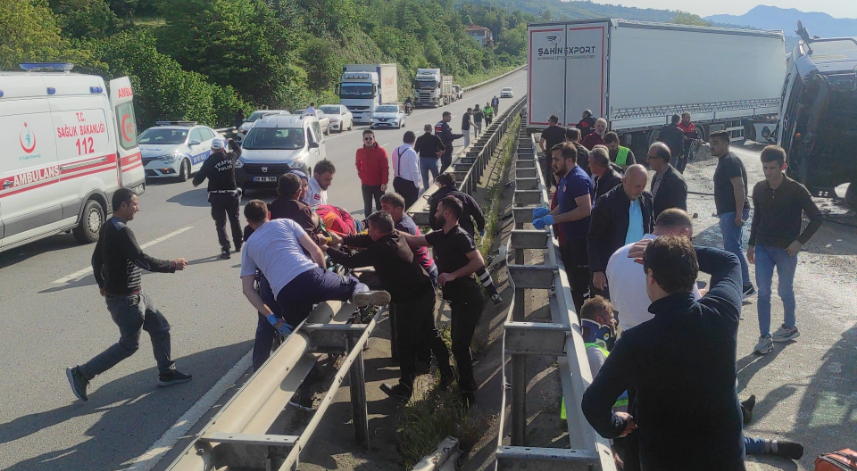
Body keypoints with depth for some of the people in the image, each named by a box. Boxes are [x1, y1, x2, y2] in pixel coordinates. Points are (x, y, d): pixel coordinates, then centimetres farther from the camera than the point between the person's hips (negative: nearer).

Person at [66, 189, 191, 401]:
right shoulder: (121, 231, -24)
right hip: (125, 299, -10)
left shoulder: (108, 228, 7)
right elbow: (143, 261, -28)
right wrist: (173, 265, -18)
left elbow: (96, 258, 17)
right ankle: (80, 374, 11)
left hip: (135, 294, 10)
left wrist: (102, 283, 29)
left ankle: (167, 373, 25)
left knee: (160, 328, 14)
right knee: (129, 345, 3)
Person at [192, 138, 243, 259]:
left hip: (216, 196, -3)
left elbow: (200, 176, -9)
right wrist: (231, 141, 40)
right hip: (231, 194, 3)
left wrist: (195, 182, 14)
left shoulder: (209, 161, -11)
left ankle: (225, 249, -7)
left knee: (220, 223, 1)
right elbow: (238, 150, 22)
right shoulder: (230, 157, 0)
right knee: (235, 219, 19)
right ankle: (238, 244, 31)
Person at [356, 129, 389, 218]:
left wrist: (384, 182, -16)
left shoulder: (381, 151, -12)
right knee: (367, 207, 9)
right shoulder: (359, 152, -2)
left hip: (379, 184, -2)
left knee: (380, 206, 8)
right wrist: (361, 176, 8)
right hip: (365, 185, 2)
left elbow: (385, 168, -12)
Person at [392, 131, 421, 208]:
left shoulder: (396, 150, 2)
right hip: (409, 183, -7)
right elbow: (414, 171, -20)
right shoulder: (411, 152, -20)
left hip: (397, 181, 7)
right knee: (410, 206, 3)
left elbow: (395, 167, 9)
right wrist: (417, 184, -10)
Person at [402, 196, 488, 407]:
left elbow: (479, 262, -25)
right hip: (458, 299, 9)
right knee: (459, 344, 17)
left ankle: (467, 390, 9)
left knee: (460, 346, -4)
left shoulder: (460, 236, -17)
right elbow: (413, 240, 18)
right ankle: (467, 385, 32)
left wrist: (453, 274, -26)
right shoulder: (439, 236, 9)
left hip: (468, 300, -9)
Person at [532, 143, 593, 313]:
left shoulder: (578, 179, -21)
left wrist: (555, 219, -27)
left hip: (581, 240, -10)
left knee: (581, 286, 0)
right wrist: (548, 213, 4)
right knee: (572, 281, 20)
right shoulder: (566, 178, 11)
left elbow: (585, 209, -30)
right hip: (571, 239, 10)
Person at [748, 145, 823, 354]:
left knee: (785, 291, 12)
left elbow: (817, 218, -8)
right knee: (763, 292, 0)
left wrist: (800, 241, -14)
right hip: (763, 248, 3)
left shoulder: (796, 190, -14)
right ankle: (765, 337, 5)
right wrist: (751, 244, 12)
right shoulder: (759, 189, -1)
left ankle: (790, 327, 35)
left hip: (786, 250, -3)